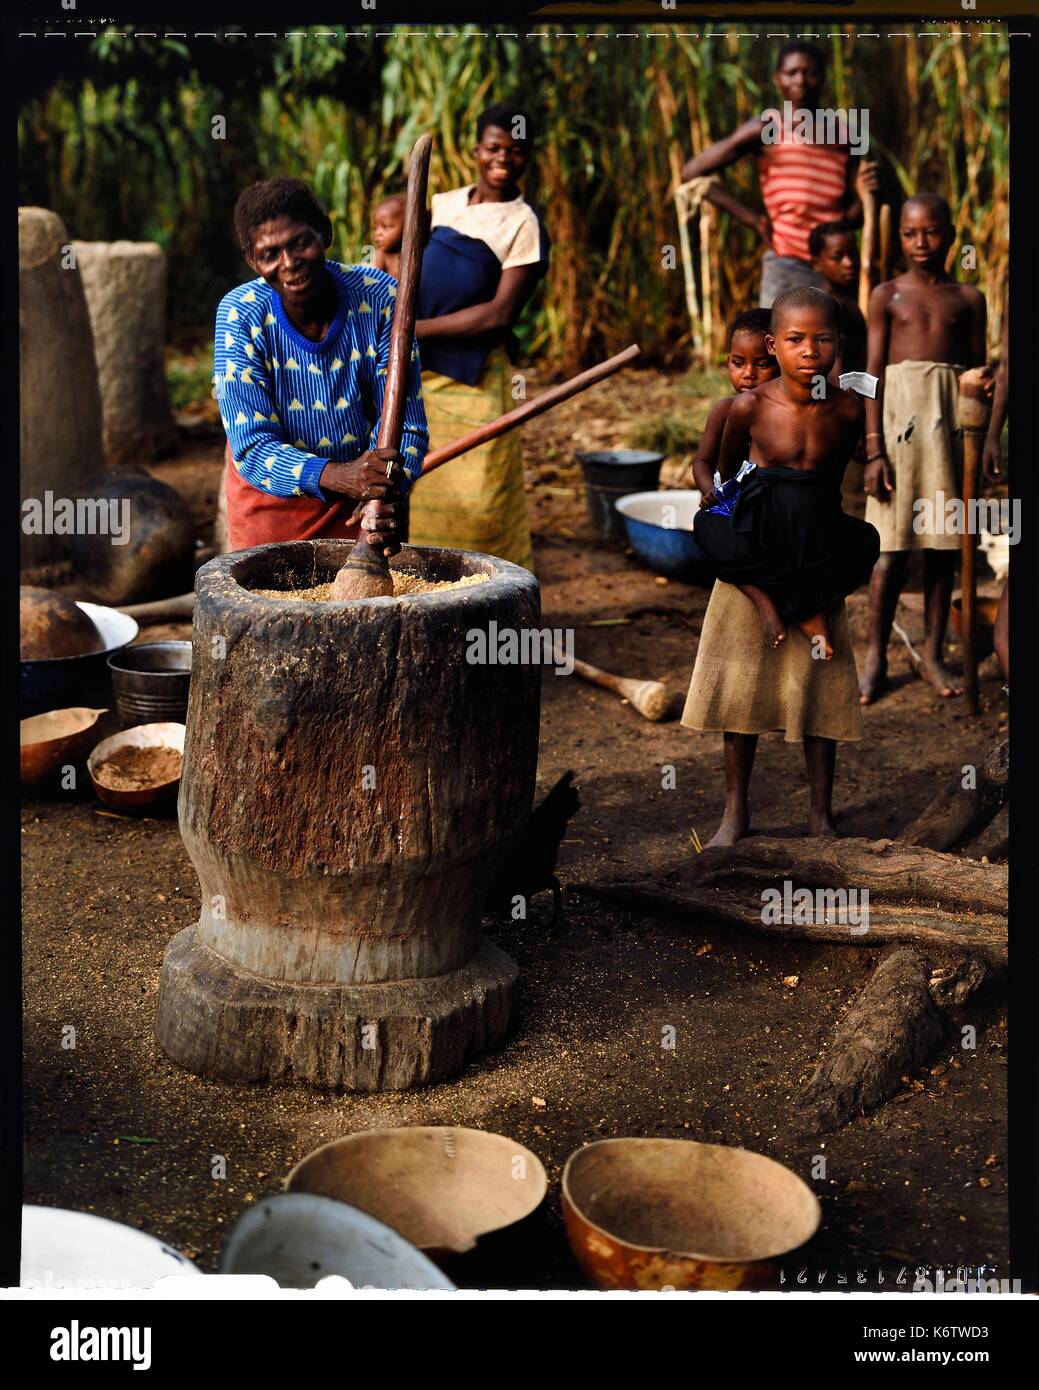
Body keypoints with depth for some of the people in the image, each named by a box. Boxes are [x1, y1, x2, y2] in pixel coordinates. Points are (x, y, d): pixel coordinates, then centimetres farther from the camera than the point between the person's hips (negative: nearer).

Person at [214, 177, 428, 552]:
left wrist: (384, 498, -38)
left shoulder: (379, 298, -19)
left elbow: (403, 422, -17)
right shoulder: (240, 316, -22)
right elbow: (252, 447, -25)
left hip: (363, 498, 1)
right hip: (271, 494, -1)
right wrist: (337, 476, -43)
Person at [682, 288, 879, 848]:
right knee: (741, 692, 6)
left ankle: (821, 813, 22)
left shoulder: (848, 410, -7)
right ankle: (736, 811, 21)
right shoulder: (750, 407, -11)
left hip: (820, 571, 1)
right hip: (756, 570, -1)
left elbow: (838, 477, 8)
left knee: (822, 691, 7)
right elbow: (723, 477, 3)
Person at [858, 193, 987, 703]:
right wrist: (874, 450, -6)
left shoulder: (968, 299, 10)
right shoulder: (887, 296, 5)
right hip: (900, 416, -2)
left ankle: (933, 654, 14)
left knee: (942, 543, 5)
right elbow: (874, 374, 1)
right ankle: (876, 657, 4)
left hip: (951, 419, 2)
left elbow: (976, 372, 12)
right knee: (892, 545, -4)